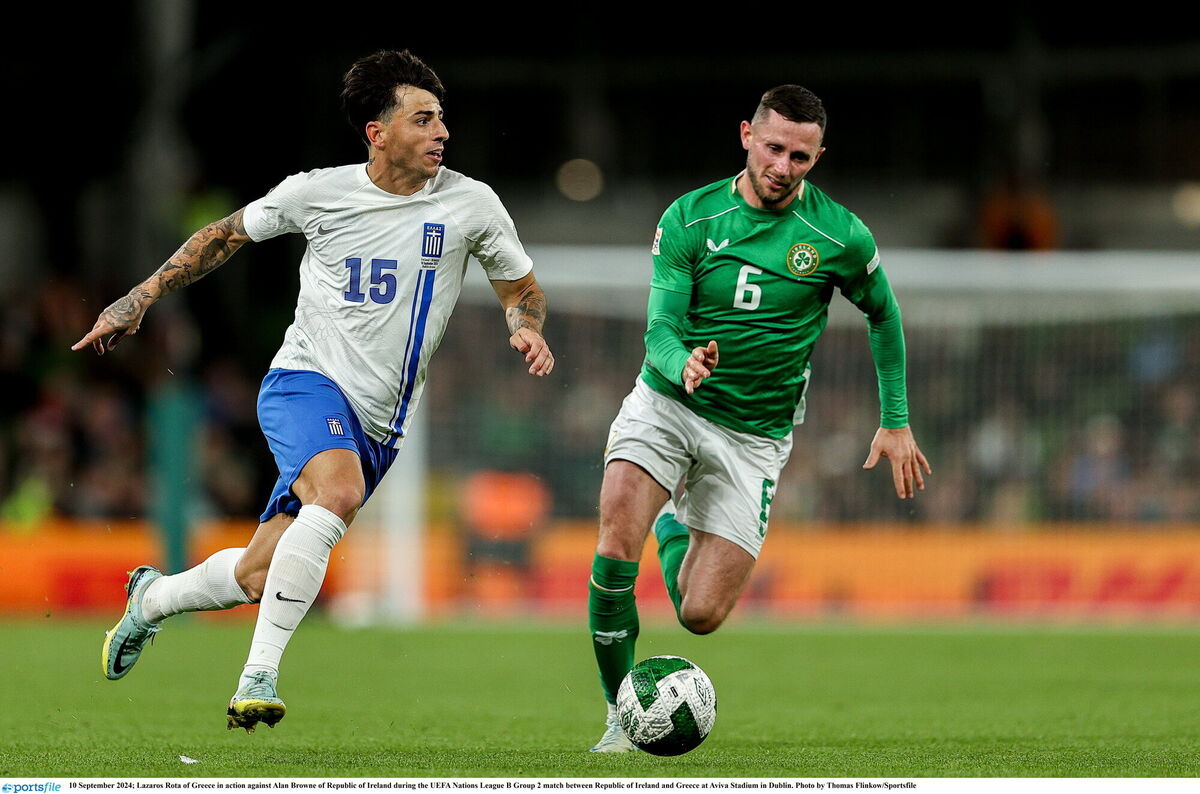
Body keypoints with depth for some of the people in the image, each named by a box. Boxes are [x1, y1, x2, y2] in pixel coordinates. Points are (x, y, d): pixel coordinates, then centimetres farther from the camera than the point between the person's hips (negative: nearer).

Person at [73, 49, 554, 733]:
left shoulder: (470, 204, -2)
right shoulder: (318, 193, -5)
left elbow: (522, 287, 12)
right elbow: (227, 236, 12)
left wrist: (527, 328, -11)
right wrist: (138, 302, 11)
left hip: (379, 424, 3)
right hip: (307, 381, -3)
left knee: (256, 580, 4)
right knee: (339, 494, -36)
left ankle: (154, 597, 37)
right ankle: (260, 676, -34)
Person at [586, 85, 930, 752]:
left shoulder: (841, 236, -8)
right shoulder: (690, 218, -8)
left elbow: (883, 314, 10)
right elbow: (660, 328, -11)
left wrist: (896, 422, 9)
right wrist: (684, 362, -35)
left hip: (754, 435, 0)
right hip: (666, 404, 0)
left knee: (702, 615, -5)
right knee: (615, 546, -25)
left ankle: (675, 528, 32)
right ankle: (622, 714, -7)